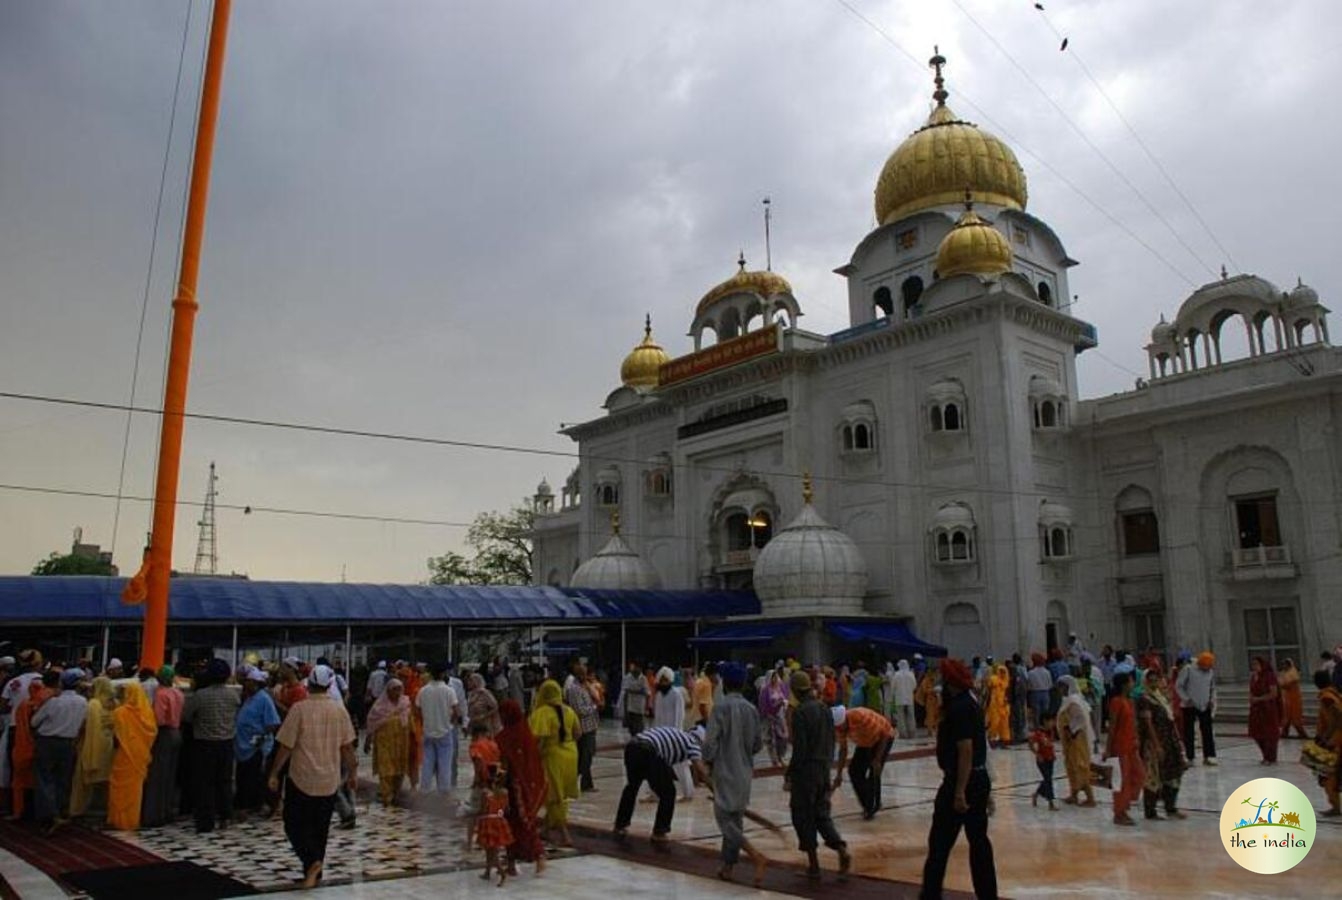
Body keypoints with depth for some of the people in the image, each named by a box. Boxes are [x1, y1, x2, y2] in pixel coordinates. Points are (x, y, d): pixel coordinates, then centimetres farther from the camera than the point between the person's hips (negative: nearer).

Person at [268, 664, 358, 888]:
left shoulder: (299, 709, -12)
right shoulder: (339, 710, -1)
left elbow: (286, 746, -12)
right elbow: (347, 746, 2)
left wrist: (274, 774, -1)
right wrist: (352, 773, 12)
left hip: (301, 779, -4)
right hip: (329, 781, 4)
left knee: (294, 824, 9)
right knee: (320, 828, 16)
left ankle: (312, 860, -12)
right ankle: (315, 873, 20)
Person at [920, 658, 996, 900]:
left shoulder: (959, 708, -19)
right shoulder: (971, 703, 11)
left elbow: (966, 750, -24)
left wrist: (959, 791, -24)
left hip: (962, 781, -10)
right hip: (980, 779, 10)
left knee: (940, 842, 0)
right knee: (978, 840, 13)